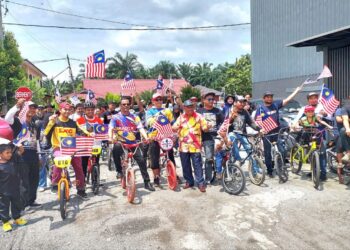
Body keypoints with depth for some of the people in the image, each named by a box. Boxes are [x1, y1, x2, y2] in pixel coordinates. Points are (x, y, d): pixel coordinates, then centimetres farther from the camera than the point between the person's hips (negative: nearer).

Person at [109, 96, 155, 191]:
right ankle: (119, 170, -12)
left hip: (132, 143, 2)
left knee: (141, 160, -9)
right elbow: (111, 129, -9)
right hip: (120, 142, -2)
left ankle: (147, 182, 5)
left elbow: (140, 128, -4)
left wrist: (146, 138, -23)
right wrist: (111, 138, -31)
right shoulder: (115, 117, 4)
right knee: (116, 149, -36)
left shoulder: (134, 117, 8)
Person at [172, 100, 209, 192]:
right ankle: (189, 181, 26)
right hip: (183, 146, 3)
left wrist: (207, 127, -25)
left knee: (197, 165, -1)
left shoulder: (198, 116, 0)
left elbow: (205, 128, -2)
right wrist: (175, 127, -18)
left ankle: (201, 183, 9)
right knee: (185, 166, 11)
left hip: (195, 146, -3)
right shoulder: (181, 117, 7)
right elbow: (174, 128, 5)